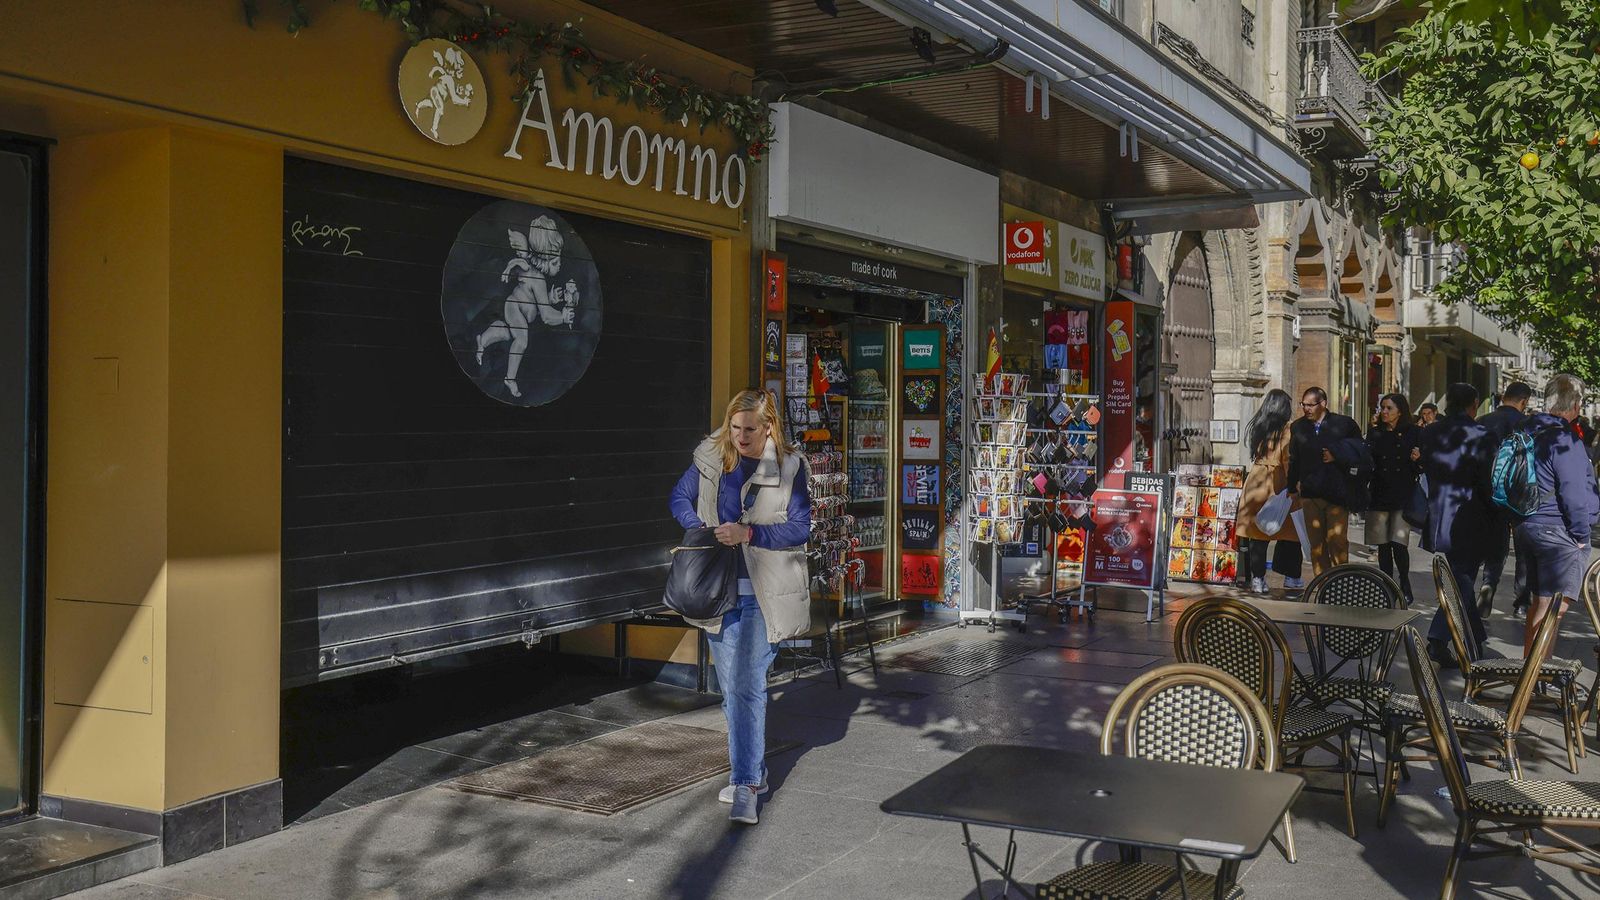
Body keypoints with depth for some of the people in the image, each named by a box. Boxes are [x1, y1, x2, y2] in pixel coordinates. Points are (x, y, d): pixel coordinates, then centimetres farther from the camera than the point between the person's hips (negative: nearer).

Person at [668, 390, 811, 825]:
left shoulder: (789, 467, -7)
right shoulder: (710, 457, 3)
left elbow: (800, 527, -9)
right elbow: (680, 497, 16)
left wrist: (748, 533, -20)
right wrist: (698, 526, -4)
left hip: (764, 592, -4)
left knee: (748, 686, -13)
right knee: (731, 688, 13)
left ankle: (744, 784, -10)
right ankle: (753, 771, 29)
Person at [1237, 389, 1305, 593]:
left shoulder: (1258, 428, 10)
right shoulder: (1287, 430, -7)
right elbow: (1288, 459, -12)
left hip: (1256, 481, 5)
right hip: (1277, 484, -5)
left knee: (1257, 532, 5)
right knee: (1289, 532, 7)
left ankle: (1257, 579, 5)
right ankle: (1291, 578, 11)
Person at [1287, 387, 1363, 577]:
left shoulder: (1345, 424, 1)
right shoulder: (1297, 427, 10)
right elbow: (1293, 461, 12)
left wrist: (1337, 456, -8)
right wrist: (1292, 488, 7)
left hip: (1337, 493, -3)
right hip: (1310, 494, 3)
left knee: (1338, 540, -7)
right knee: (1316, 543, 6)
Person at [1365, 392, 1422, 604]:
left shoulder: (1413, 433, 2)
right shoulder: (1375, 434, 10)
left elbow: (1423, 467, 3)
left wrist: (1417, 460, -17)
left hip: (1403, 496, -3)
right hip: (1379, 495, 3)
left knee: (1399, 543, -11)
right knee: (1383, 545, 5)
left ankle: (1405, 587, 6)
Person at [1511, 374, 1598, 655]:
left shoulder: (1528, 432, 10)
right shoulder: (1564, 440, -17)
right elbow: (1574, 493, -19)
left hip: (1528, 527, 9)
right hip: (1558, 533, -9)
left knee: (1538, 602, 18)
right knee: (1552, 607, -6)